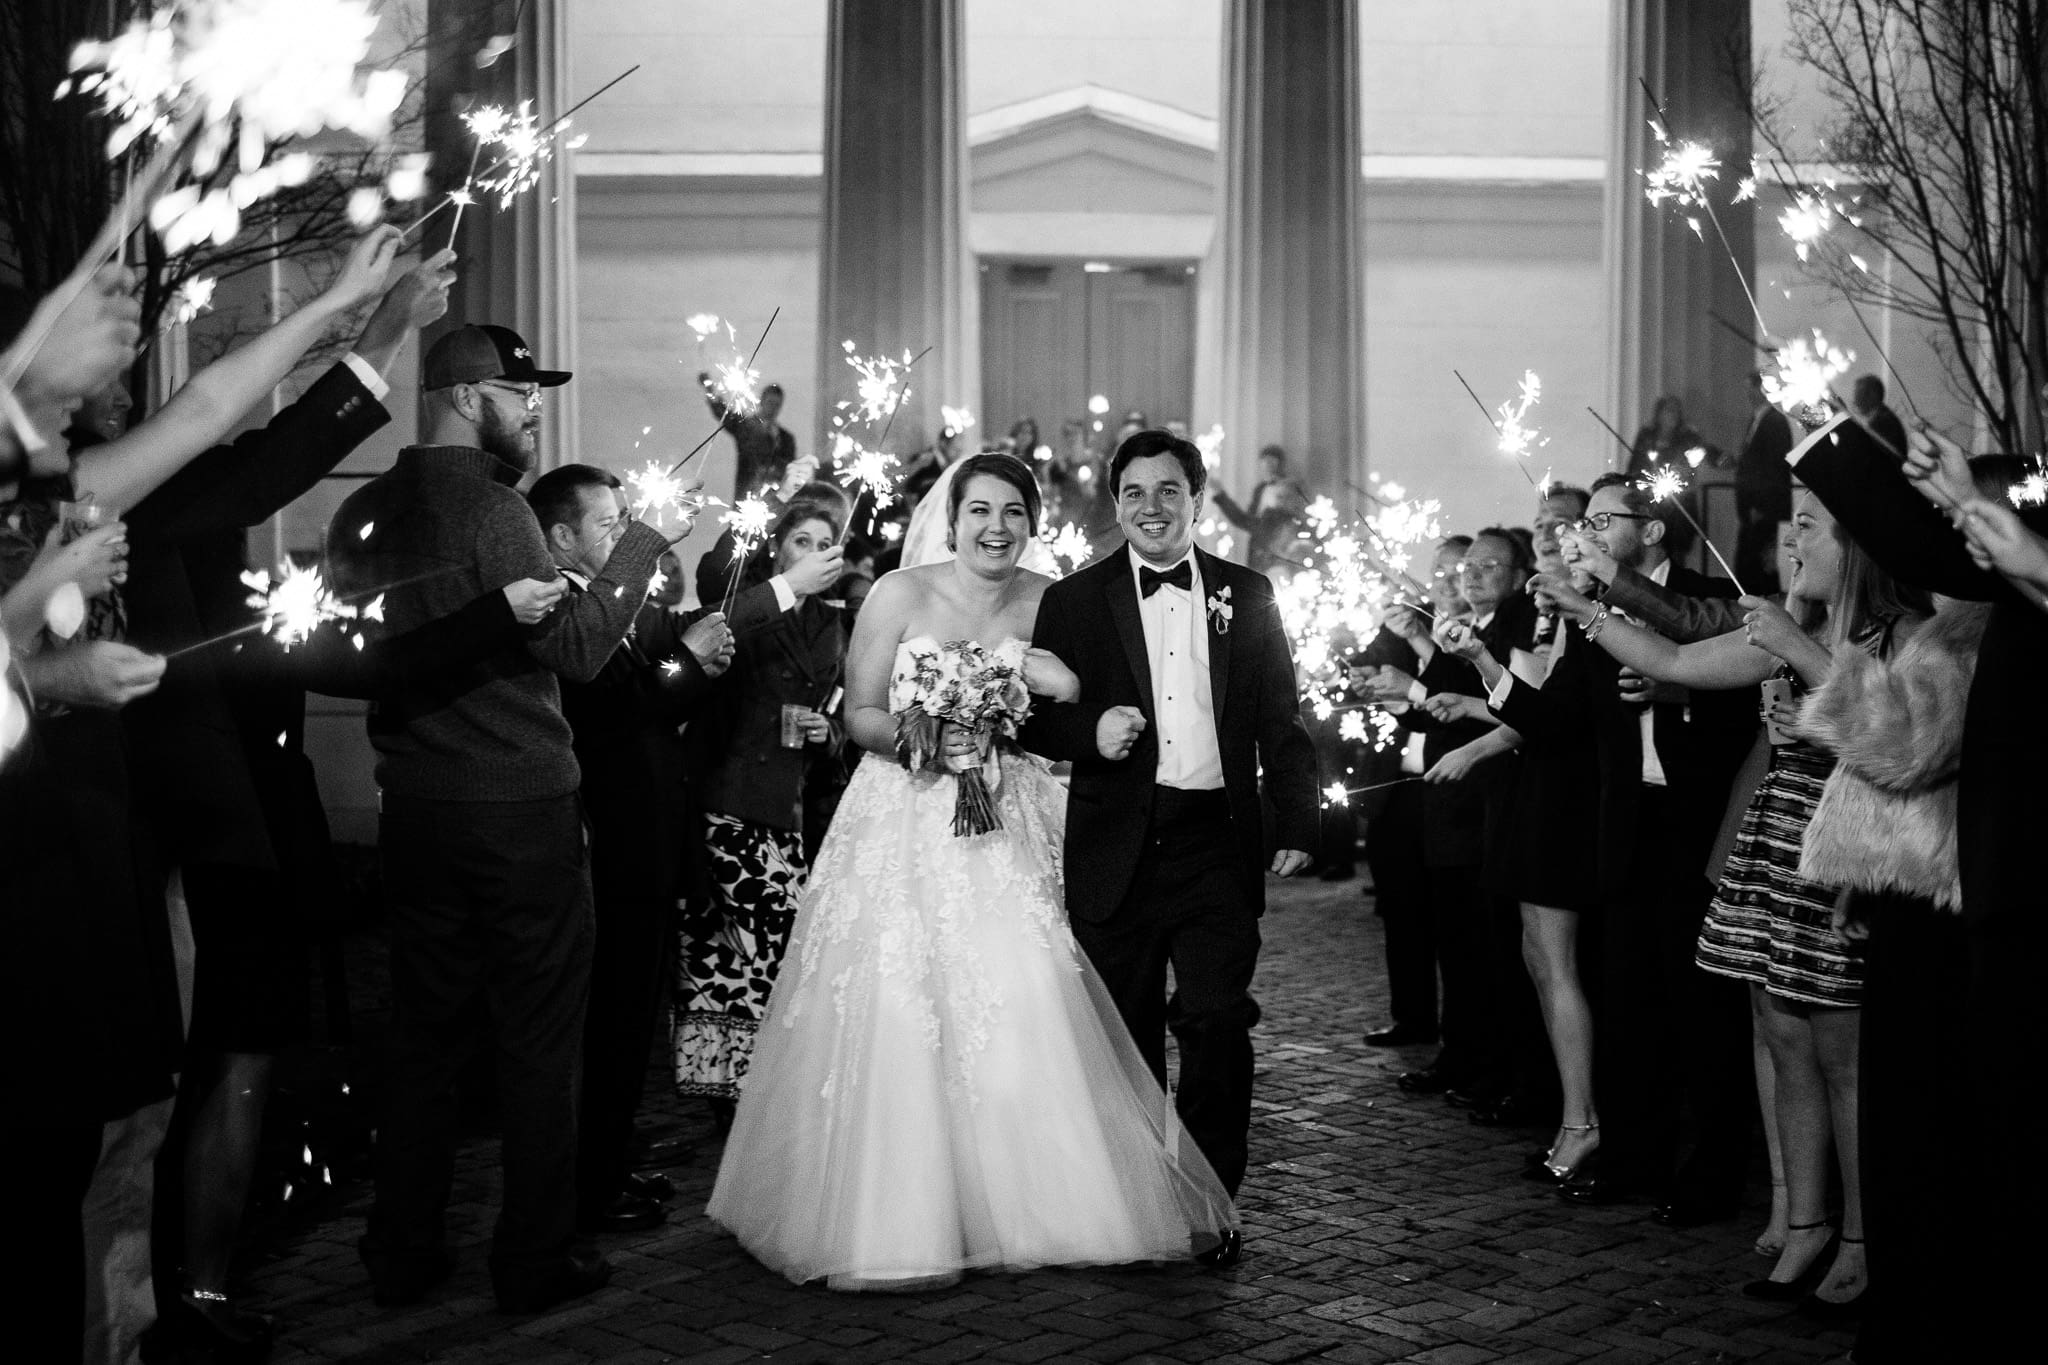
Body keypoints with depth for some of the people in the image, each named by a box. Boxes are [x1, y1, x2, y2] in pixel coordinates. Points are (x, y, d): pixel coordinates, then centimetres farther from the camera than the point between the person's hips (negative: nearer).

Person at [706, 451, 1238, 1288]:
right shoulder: (899, 595, -2)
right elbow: (857, 715, 0)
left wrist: (1064, 692, -12)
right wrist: (916, 736, -18)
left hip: (1007, 833, 2)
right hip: (905, 830, -2)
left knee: (1028, 1012, -8)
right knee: (897, 1019, -7)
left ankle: (1036, 1206, 6)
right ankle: (897, 1223, 4)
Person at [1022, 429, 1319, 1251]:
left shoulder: (1247, 594, 9)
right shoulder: (1074, 601, 6)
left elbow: (1281, 719, 9)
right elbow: (1035, 720, 5)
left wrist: (1296, 823, 0)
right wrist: (1090, 732, -16)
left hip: (1218, 843, 0)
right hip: (1118, 847, 0)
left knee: (1218, 1023, -5)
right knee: (1125, 1032, 7)